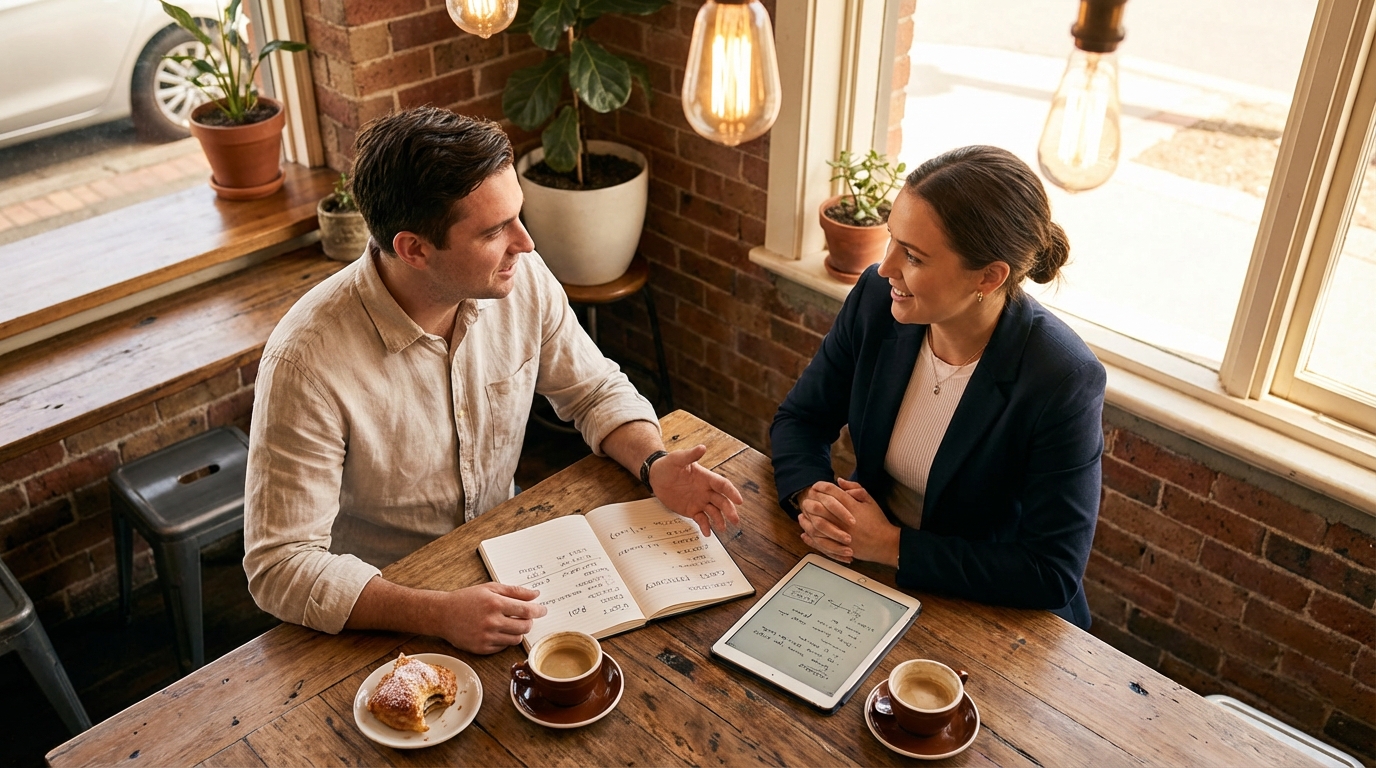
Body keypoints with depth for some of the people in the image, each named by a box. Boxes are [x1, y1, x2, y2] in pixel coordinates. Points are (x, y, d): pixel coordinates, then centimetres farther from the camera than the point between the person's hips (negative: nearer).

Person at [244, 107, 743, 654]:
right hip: (382, 603, -4)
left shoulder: (521, 278, -13)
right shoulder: (308, 361, -28)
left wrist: (654, 464, -16)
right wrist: (440, 615, -39)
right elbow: (281, 566, -26)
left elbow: (595, 391, 4)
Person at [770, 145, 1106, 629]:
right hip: (863, 562, 5)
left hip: (992, 616, -4)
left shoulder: (1063, 381, -25)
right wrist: (810, 495, -20)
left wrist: (892, 546, -25)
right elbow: (800, 418, 2)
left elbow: (1052, 576, -22)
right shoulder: (878, 298, -12)